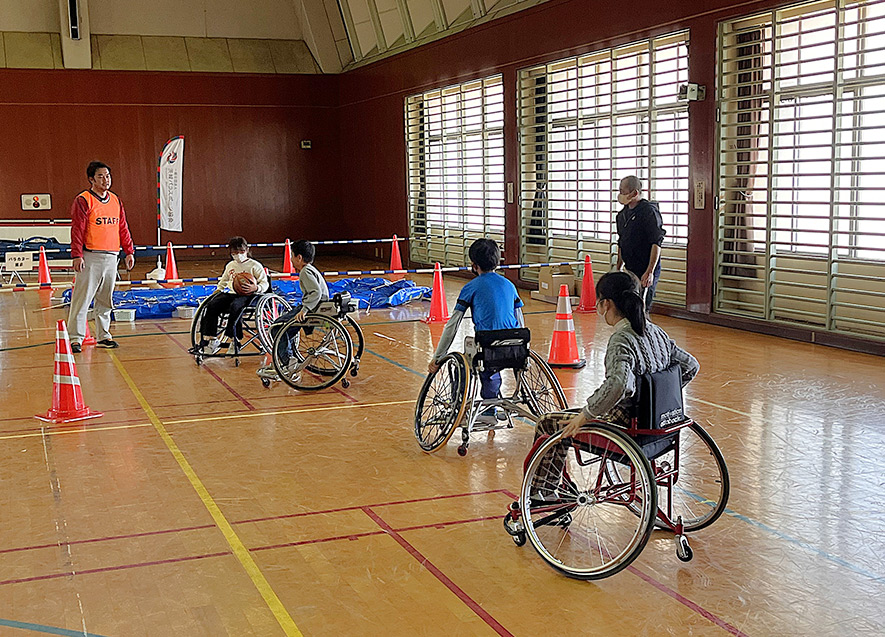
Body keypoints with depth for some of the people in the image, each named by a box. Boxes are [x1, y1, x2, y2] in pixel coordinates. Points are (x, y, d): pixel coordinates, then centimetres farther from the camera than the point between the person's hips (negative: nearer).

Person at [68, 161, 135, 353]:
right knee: (82, 298, -5)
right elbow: (77, 230, -10)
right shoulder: (83, 201, -5)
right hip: (90, 257, -6)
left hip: (112, 257, 6)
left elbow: (123, 228, 17)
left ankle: (103, 336, 19)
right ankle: (76, 337, 0)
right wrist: (77, 255, -17)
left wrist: (129, 251, 12)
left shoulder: (116, 201, 14)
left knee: (106, 300, 11)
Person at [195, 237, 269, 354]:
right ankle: (209, 339, -20)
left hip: (247, 296, -6)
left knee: (235, 306, -38)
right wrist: (218, 290, 20)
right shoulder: (230, 265, 21)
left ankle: (228, 338, -34)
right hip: (231, 293, 6)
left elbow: (265, 284, -1)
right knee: (212, 306, -20)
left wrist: (256, 288, -21)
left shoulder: (254, 265, 3)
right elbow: (223, 281, 38)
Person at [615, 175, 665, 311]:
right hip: (630, 271, 8)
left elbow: (656, 243, -18)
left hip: (645, 271, -8)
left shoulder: (649, 211, -12)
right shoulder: (623, 213, 14)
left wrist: (650, 272, -23)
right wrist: (618, 269, 23)